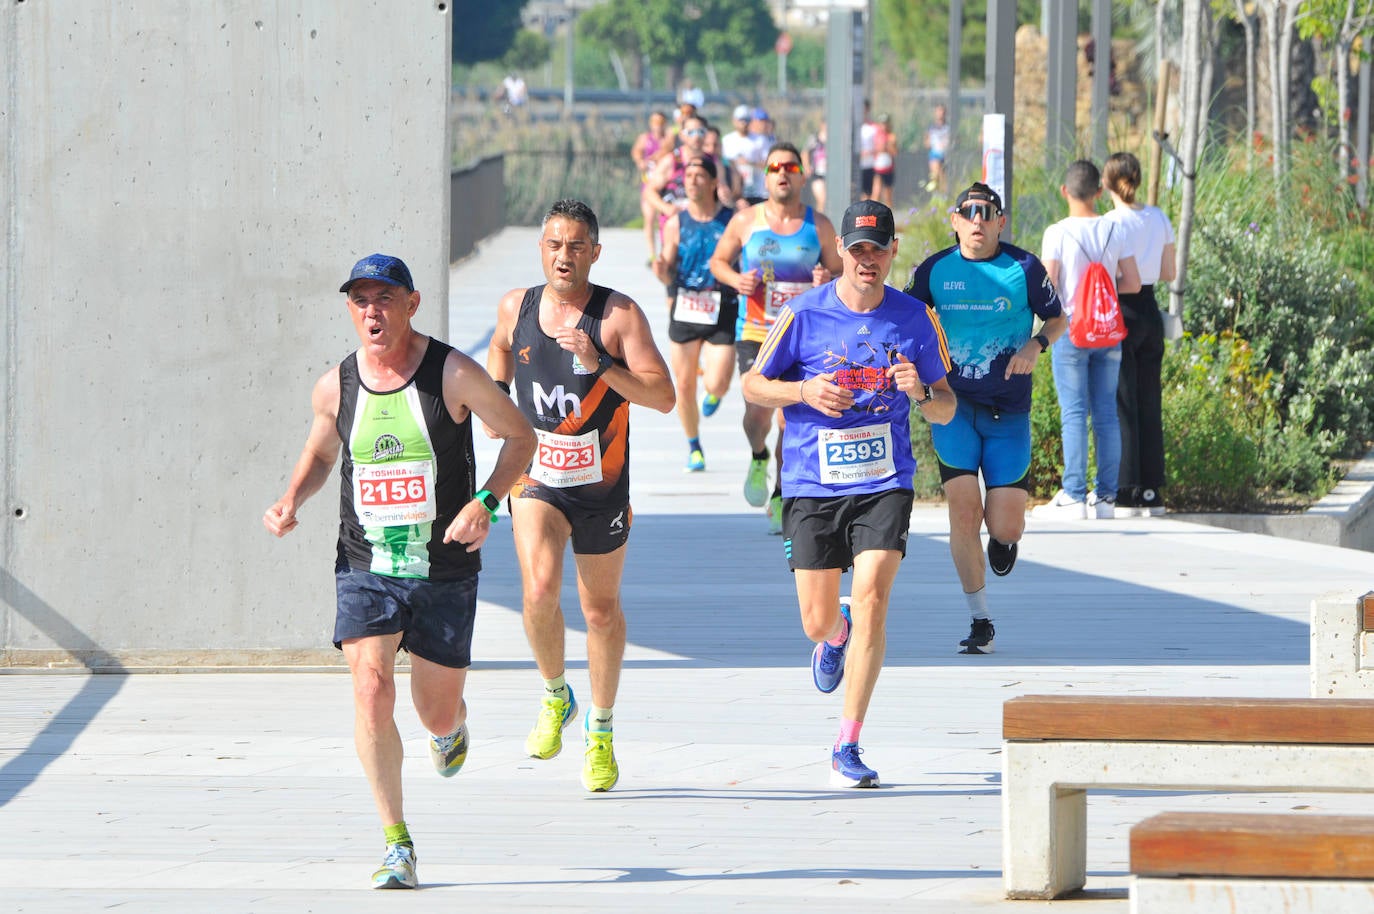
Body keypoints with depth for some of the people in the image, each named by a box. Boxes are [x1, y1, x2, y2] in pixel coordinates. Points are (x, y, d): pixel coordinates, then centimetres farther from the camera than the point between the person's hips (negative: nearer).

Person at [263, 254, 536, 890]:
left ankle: (452, 726, 51)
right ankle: (396, 844, -10)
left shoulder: (453, 376, -11)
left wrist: (485, 502, -15)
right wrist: (292, 501, -1)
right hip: (365, 568, 1)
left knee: (436, 713, 8)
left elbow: (520, 436, 0)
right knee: (371, 688, -19)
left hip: (444, 572, -1)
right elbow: (319, 452, 19)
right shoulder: (335, 387, -1)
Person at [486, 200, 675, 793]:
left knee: (601, 609, 12)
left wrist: (601, 366, -29)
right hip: (536, 479, 1)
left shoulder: (620, 316, -12)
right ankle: (555, 696, 5)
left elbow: (663, 396, -18)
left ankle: (600, 727, 32)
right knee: (540, 591, -22)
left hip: (601, 485, -1)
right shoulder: (515, 308, -1)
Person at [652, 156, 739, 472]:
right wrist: (662, 272, -18)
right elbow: (669, 275, 4)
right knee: (684, 385, 5)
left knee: (717, 384, -12)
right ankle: (693, 446, 25)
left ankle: (713, 392, 27)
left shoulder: (731, 221, -3)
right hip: (685, 310, 2)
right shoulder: (676, 224, 2)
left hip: (723, 312, -2)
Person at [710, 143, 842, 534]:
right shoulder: (745, 221, 1)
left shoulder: (819, 226, 3)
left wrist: (827, 279, -14)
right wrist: (735, 279, -8)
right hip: (755, 333, -1)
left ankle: (780, 498, 14)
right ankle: (758, 458, 20)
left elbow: (840, 273, 10)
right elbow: (718, 260, 13)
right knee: (758, 410, -15)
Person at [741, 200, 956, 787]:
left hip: (884, 483, 0)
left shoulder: (913, 319, 3)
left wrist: (921, 391, -12)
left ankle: (847, 748, -10)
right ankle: (837, 636, 46)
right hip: (812, 487, 0)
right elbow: (752, 385, 5)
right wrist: (804, 391, -14)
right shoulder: (803, 314, -3)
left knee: (870, 600, -17)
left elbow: (946, 411, 11)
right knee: (817, 622, 4)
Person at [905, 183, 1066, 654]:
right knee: (964, 508, -13)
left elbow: (1058, 319, 8)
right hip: (953, 406, 1)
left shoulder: (1024, 268, -3)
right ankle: (979, 621, 0)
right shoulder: (934, 271, 1)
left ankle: (1003, 536, 37)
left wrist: (1036, 344, -13)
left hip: (1008, 409, 0)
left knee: (1005, 528, -5)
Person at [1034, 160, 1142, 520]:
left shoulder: (1058, 233, -9)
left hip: (1071, 329, -4)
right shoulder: (1114, 232, 2)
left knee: (1073, 413, -3)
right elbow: (1133, 284, 4)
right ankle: (1106, 496, 7)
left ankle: (1073, 496, -5)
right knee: (1106, 413, 7)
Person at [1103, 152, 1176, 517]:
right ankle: (1151, 493, 12)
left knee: (1122, 405, -2)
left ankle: (1127, 493, -4)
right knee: (1149, 404, 10)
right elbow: (1168, 273, 12)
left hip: (1121, 313, -6)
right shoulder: (1159, 219, 6)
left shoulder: (1111, 223, -13)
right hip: (1151, 313, 6)